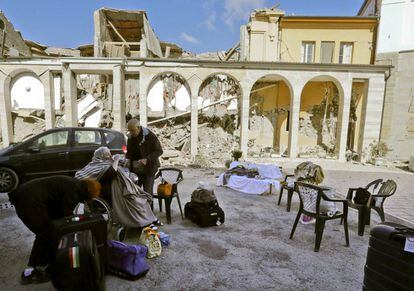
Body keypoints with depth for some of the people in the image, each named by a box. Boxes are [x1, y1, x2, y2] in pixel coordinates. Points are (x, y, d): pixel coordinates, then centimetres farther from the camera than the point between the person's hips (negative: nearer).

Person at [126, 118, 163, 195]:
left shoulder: (150, 136, -11)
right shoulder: (130, 138, 7)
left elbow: (159, 151, -10)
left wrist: (147, 159, -20)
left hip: (148, 169, -5)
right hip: (135, 170, 5)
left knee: (147, 193, -2)